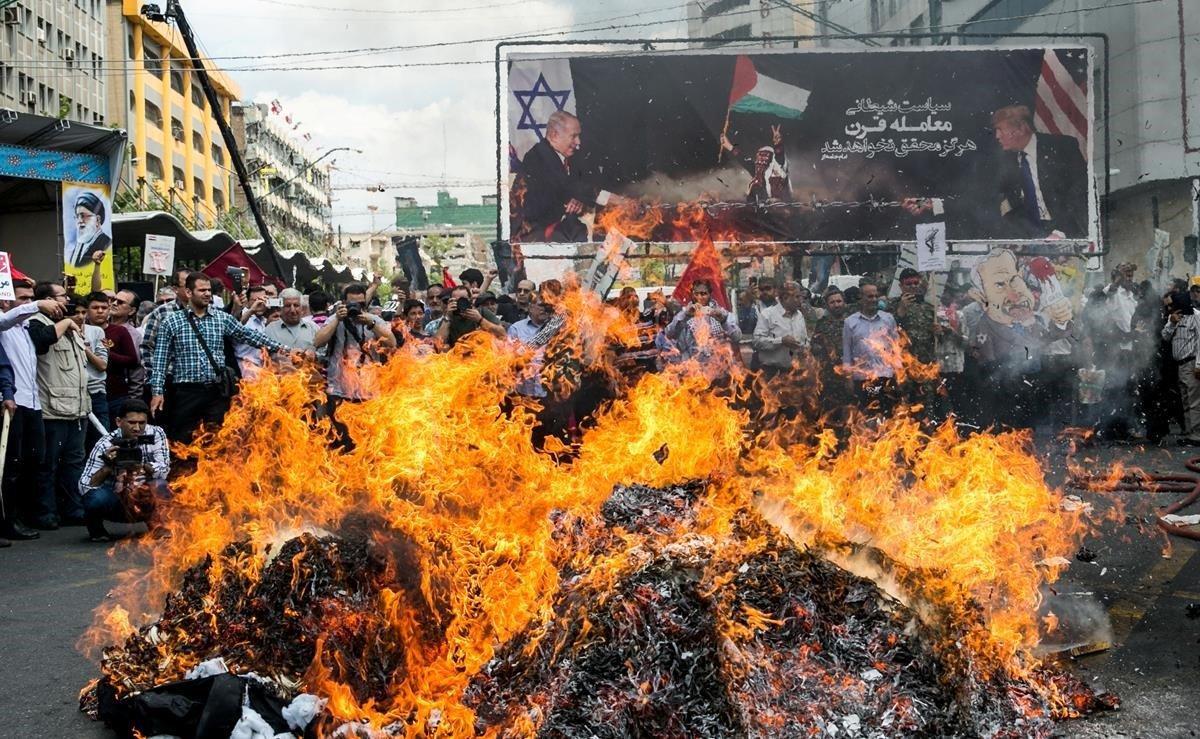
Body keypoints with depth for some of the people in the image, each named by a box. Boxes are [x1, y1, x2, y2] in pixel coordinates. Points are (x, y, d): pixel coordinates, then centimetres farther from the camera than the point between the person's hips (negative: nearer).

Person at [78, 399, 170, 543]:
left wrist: (141, 465, -36)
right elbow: (84, 487, -21)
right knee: (97, 498, -34)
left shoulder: (156, 434, -10)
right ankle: (95, 526, 3)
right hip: (114, 502, -1)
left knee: (161, 486, -30)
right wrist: (107, 467, -37)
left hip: (144, 501, 1)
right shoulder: (106, 445, -16)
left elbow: (163, 470, -18)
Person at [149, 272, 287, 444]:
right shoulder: (172, 321, 1)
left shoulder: (222, 318, 8)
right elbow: (161, 359, -1)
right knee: (183, 442, 2)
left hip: (216, 391, 2)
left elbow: (249, 335, 6)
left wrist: (278, 347, -5)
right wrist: (157, 391, -8)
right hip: (186, 392, -2)